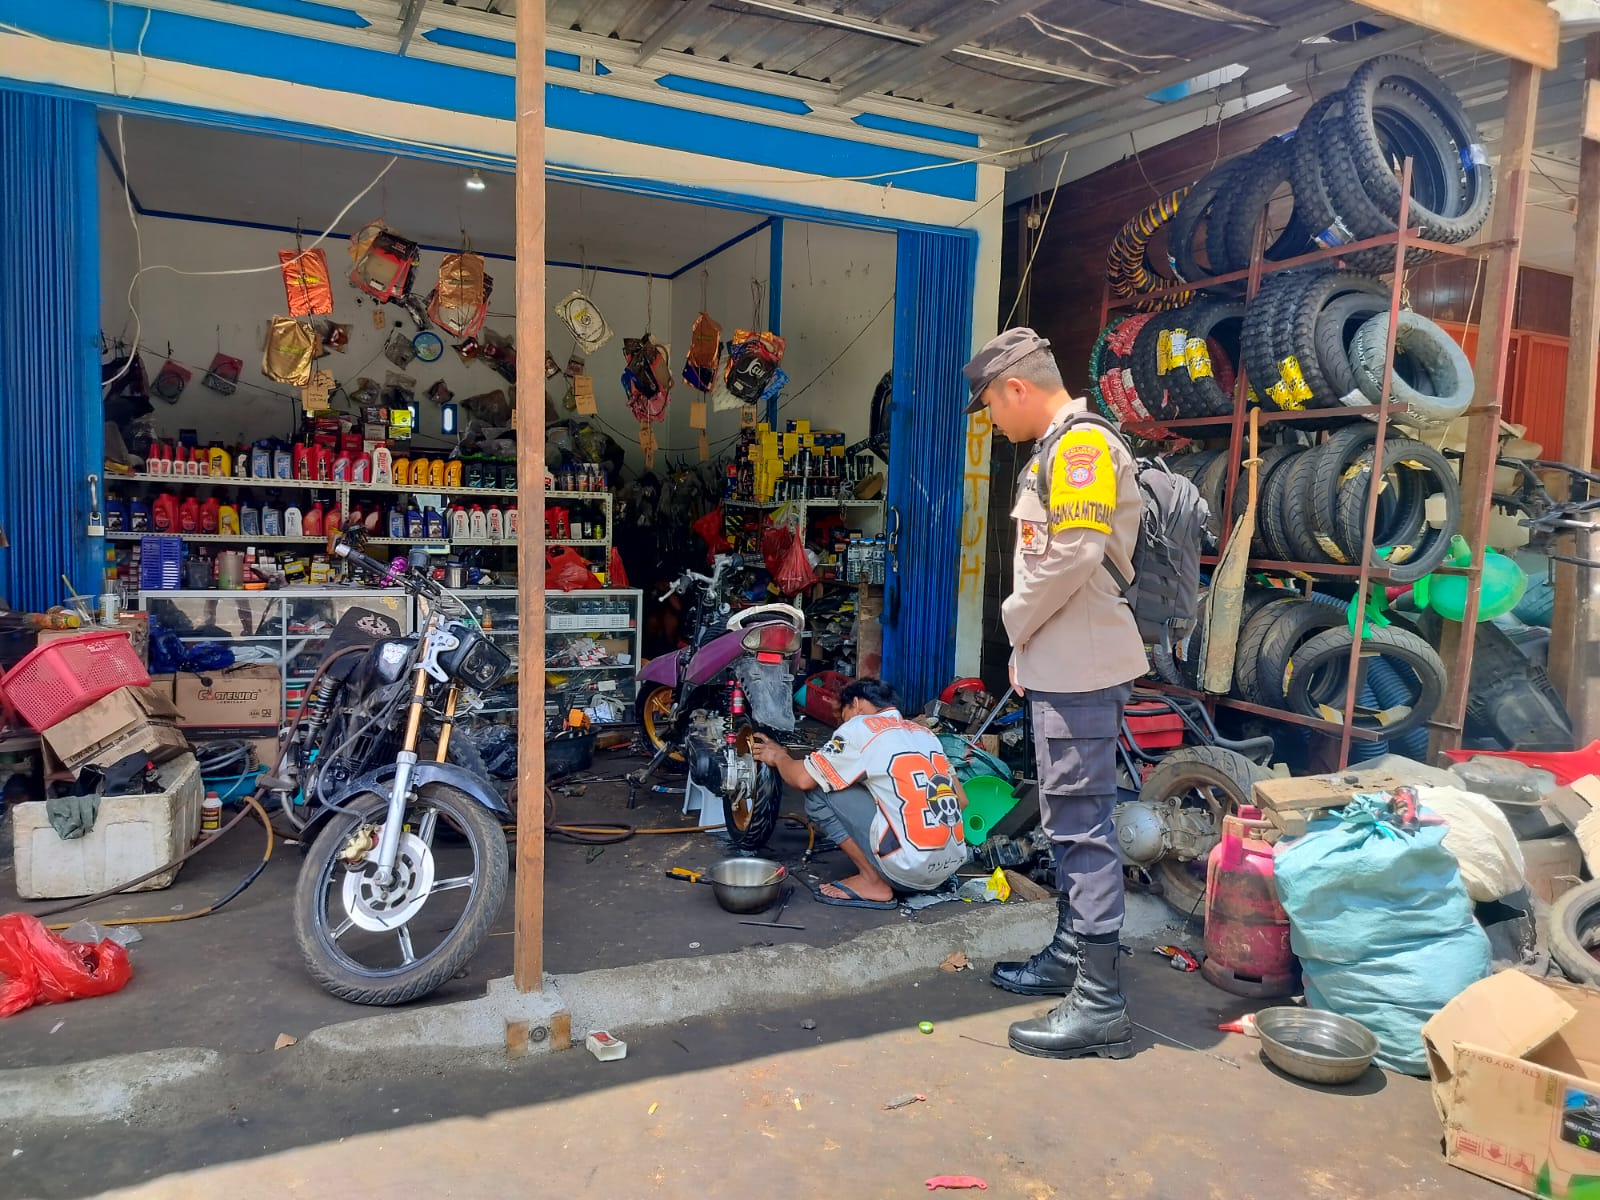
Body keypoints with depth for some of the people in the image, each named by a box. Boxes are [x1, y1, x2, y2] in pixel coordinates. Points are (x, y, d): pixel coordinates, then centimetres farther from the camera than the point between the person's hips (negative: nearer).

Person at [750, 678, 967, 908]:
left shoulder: (861, 727, 0)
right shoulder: (923, 732, 18)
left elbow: (804, 779, -2)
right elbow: (962, 800, 18)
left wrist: (779, 757, 19)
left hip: (909, 869, -8)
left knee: (820, 791, 4)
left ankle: (873, 883, 3)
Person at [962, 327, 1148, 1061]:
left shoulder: (1082, 443, -13)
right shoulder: (1058, 451, 18)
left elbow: (1073, 555, -22)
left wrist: (1014, 621, -8)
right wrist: (1027, 651, 12)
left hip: (1082, 671, -10)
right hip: (1061, 667, 10)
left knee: (1082, 825, -7)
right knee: (1068, 822, 17)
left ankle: (1100, 1004, 1)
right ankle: (1070, 957, 30)